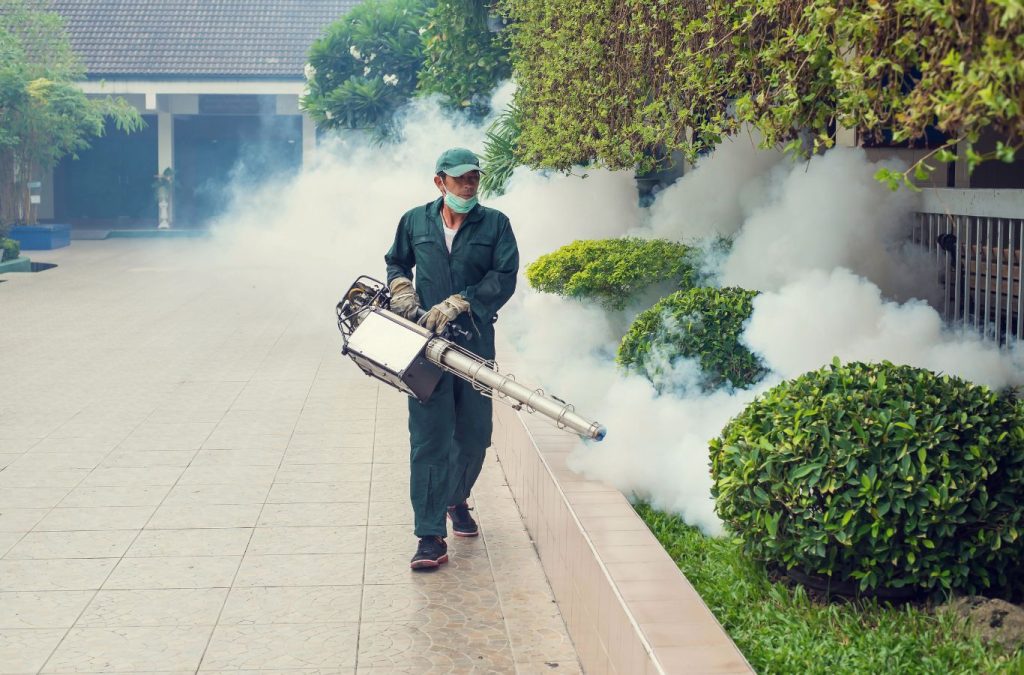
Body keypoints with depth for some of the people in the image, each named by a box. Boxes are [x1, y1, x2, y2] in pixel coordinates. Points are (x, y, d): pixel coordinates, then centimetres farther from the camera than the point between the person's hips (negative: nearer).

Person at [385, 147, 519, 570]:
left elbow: (504, 278, -7)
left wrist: (455, 305, -15)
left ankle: (457, 499, 40)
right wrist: (401, 288, 2)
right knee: (429, 438, -7)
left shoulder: (495, 224, 3)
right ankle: (431, 538, -7)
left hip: (475, 341, 1)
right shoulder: (414, 222, 9)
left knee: (474, 435, 10)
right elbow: (396, 262, 24)